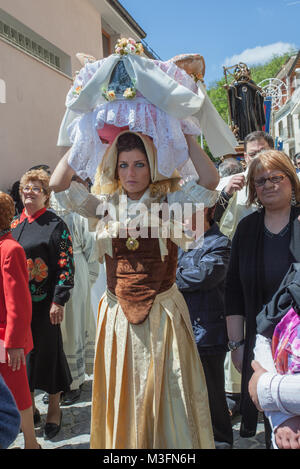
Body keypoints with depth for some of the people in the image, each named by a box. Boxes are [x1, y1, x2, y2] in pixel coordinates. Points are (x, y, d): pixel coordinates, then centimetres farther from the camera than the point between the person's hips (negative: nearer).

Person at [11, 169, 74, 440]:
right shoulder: (14, 224, 10)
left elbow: (66, 265, -10)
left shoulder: (55, 225, -6)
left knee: (48, 350, 4)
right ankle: (29, 406, 29)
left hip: (44, 304, -5)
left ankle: (54, 409, 22)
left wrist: (59, 301, -14)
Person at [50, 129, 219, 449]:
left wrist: (184, 135, -10)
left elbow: (210, 180, -17)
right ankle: (125, 445, 31)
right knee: (122, 397, 13)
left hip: (163, 314, -2)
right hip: (117, 315, 2)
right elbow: (57, 184, 0)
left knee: (167, 397, 7)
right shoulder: (106, 206, 5)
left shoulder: (169, 203, -2)